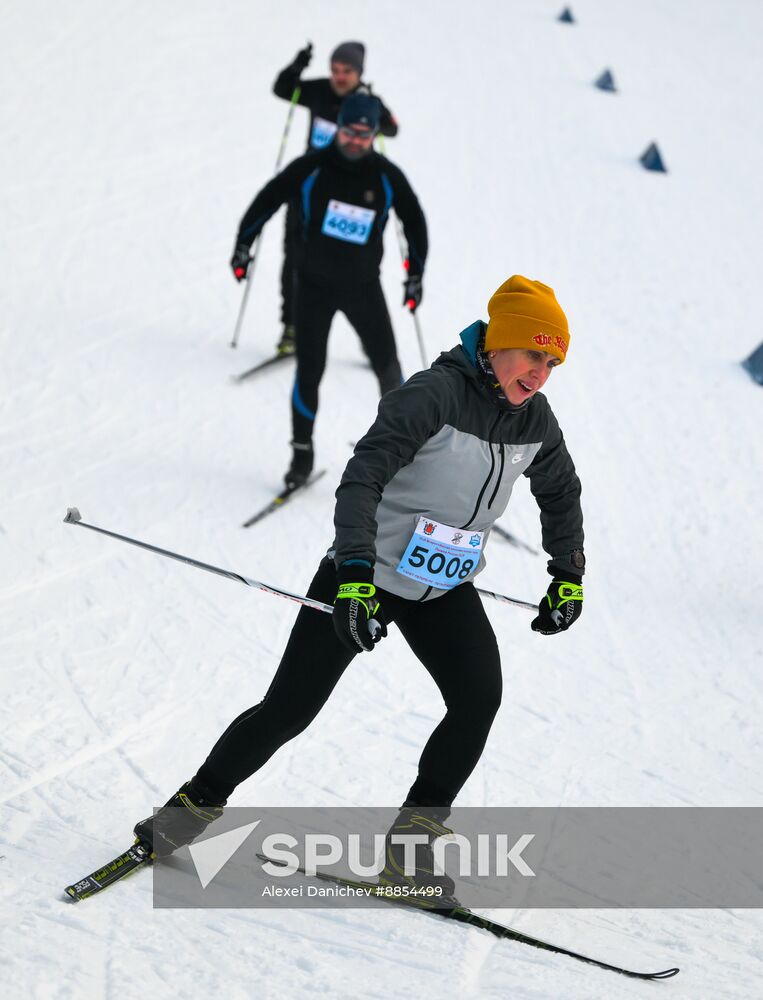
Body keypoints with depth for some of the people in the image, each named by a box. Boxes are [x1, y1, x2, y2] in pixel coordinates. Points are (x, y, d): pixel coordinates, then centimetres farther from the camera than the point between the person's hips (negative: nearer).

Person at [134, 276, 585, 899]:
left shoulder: (535, 419, -1)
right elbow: (362, 478, -29)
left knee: (480, 697, -18)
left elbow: (561, 493, 19)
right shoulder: (435, 395, -22)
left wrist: (568, 577, 17)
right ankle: (197, 805, 18)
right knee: (290, 709, -3)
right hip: (366, 575, -5)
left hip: (446, 589, 5)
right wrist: (355, 573, -39)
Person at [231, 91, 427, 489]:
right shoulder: (311, 168, -12)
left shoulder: (387, 177, -8)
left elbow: (413, 219, 6)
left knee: (386, 364, 5)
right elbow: (268, 199, -2)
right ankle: (302, 451, 10)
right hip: (313, 284, -1)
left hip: (363, 286, 1)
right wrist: (243, 245, -1)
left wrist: (416, 274, 7)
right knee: (309, 370, -3)